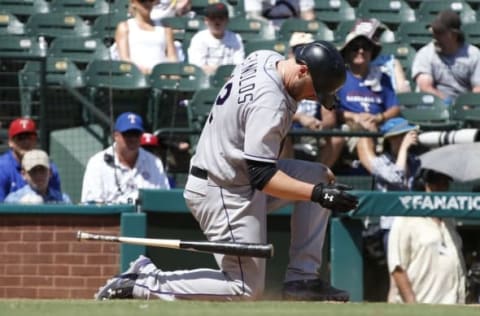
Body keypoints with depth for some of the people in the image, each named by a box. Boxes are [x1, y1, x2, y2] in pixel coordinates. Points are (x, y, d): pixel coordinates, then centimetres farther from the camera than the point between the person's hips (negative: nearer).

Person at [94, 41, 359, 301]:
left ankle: (302, 278, 6)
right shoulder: (270, 103, -27)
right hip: (223, 193, -11)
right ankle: (142, 283, -5)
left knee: (319, 176, 9)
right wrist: (318, 194, -33)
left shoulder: (265, 58, 1)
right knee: (245, 289, -8)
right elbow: (262, 177, -29)